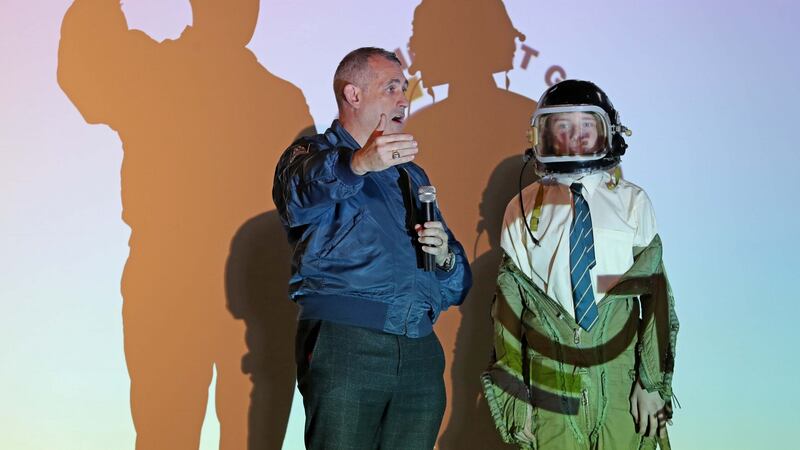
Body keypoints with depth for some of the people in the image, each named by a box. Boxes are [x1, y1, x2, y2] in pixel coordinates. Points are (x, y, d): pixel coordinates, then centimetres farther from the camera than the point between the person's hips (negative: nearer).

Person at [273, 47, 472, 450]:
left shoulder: (412, 175, 26)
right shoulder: (313, 154, 7)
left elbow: (459, 283, 24)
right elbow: (300, 192, -21)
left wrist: (445, 257, 0)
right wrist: (358, 163, -40)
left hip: (420, 353, 6)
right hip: (344, 343, -5)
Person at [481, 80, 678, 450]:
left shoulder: (632, 202, 3)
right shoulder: (524, 210, 4)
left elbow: (655, 294, 1)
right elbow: (509, 304, 5)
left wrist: (652, 382, -4)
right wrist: (515, 392, 2)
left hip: (620, 385, 0)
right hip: (549, 386, 0)